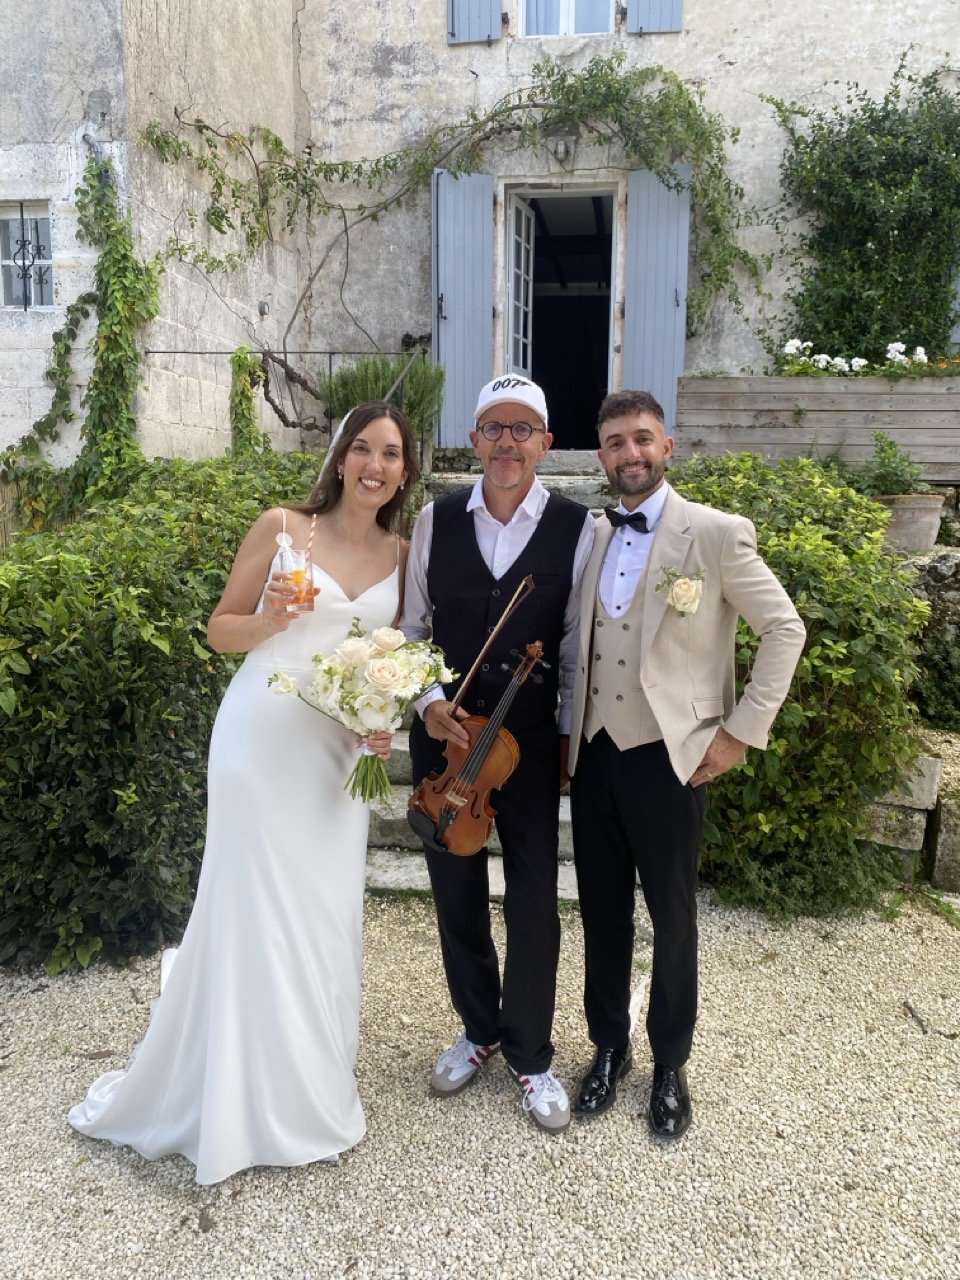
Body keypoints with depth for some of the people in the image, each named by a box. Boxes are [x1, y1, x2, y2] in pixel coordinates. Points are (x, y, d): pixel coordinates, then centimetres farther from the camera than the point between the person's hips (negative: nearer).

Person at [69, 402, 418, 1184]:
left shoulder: (401, 554, 7)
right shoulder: (281, 526, -4)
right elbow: (220, 629, 0)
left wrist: (387, 721, -4)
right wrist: (271, 619, -20)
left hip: (342, 751, 4)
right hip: (263, 738, -3)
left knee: (327, 914, 10)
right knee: (254, 908, 3)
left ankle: (311, 1086, 31)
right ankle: (241, 1097, 24)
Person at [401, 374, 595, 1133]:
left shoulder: (577, 529, -7)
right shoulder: (436, 521, -1)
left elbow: (578, 644, -1)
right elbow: (412, 627, 4)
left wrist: (573, 734, 1)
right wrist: (428, 699, -10)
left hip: (530, 737, -2)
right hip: (444, 732, 3)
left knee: (534, 900, 8)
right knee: (456, 892, 16)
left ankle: (530, 1055, 32)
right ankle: (479, 1030, 41)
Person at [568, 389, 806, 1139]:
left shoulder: (717, 534, -8)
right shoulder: (590, 537, 6)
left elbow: (785, 629, -5)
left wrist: (742, 730, -8)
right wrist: (567, 735, 6)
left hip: (669, 757, -4)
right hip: (594, 754, 4)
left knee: (673, 916, 11)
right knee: (602, 910, 15)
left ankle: (671, 1064, 33)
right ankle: (609, 1047, 35)